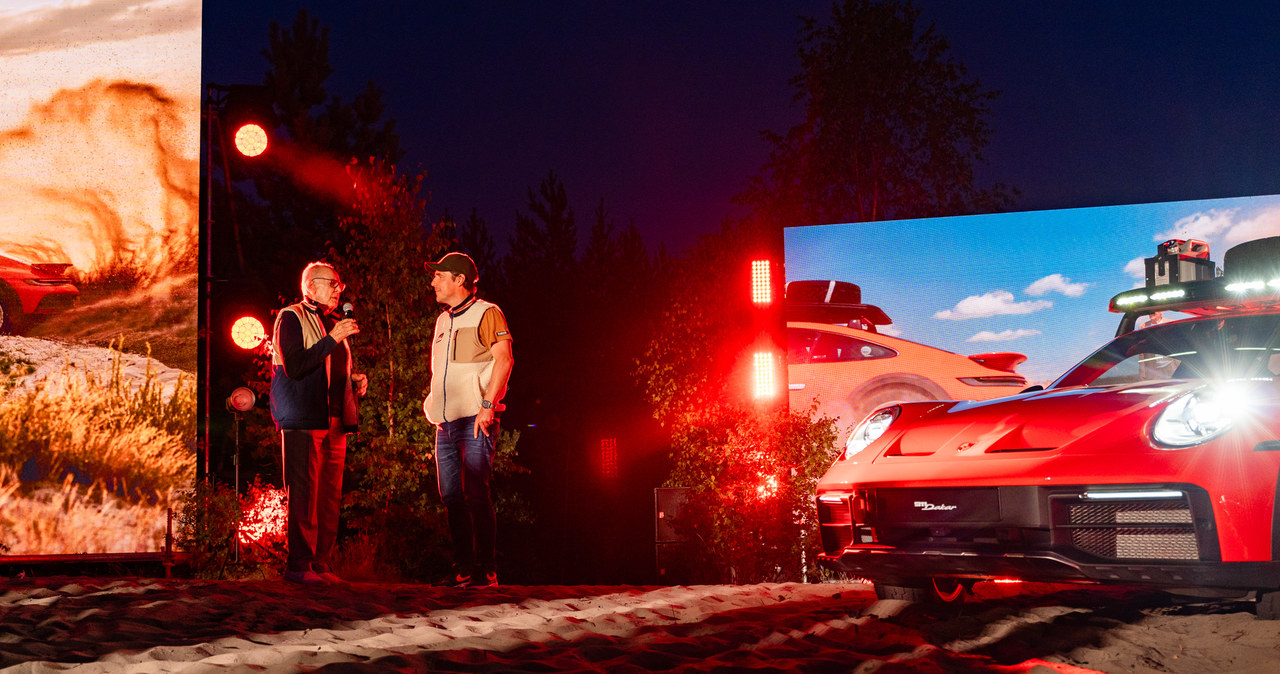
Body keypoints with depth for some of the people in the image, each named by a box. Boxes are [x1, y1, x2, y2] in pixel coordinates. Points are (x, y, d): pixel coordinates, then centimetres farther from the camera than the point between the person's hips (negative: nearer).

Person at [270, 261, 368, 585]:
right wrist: (332, 339, -19)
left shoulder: (333, 323, 23)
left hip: (334, 421, 8)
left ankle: (321, 563, 9)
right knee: (303, 494, -9)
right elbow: (295, 366, -16)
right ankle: (299, 565, -5)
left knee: (330, 495, 5)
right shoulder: (291, 318, -2)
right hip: (303, 420, -8)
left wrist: (355, 380, 10)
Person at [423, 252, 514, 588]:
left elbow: (504, 359, -12)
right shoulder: (443, 321, 21)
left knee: (477, 496, -9)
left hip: (475, 421, -7)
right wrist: (436, 408, 16)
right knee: (452, 497, 4)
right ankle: (463, 567, 9)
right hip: (446, 423, 7)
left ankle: (486, 569, -5)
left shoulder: (486, 313, -2)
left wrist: (487, 405, -19)